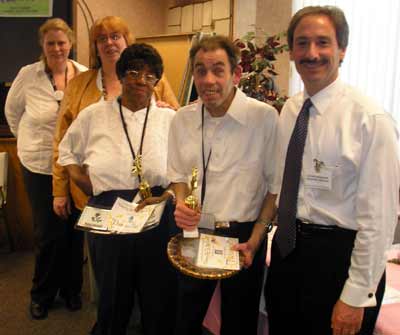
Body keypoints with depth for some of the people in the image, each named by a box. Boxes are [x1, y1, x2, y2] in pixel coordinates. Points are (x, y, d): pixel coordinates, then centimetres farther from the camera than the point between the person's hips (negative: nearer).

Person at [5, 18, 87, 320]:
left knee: (74, 230, 12)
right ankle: (42, 294, 29)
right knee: (47, 233, 7)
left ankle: (71, 288, 33)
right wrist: (28, 140, 10)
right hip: (39, 167, -1)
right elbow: (12, 111, 10)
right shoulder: (28, 75, -6)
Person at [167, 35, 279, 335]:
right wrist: (180, 203, -7)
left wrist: (255, 240, -14)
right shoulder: (182, 119, 0)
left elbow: (275, 186, -9)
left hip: (242, 235, -3)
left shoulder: (265, 117, -14)